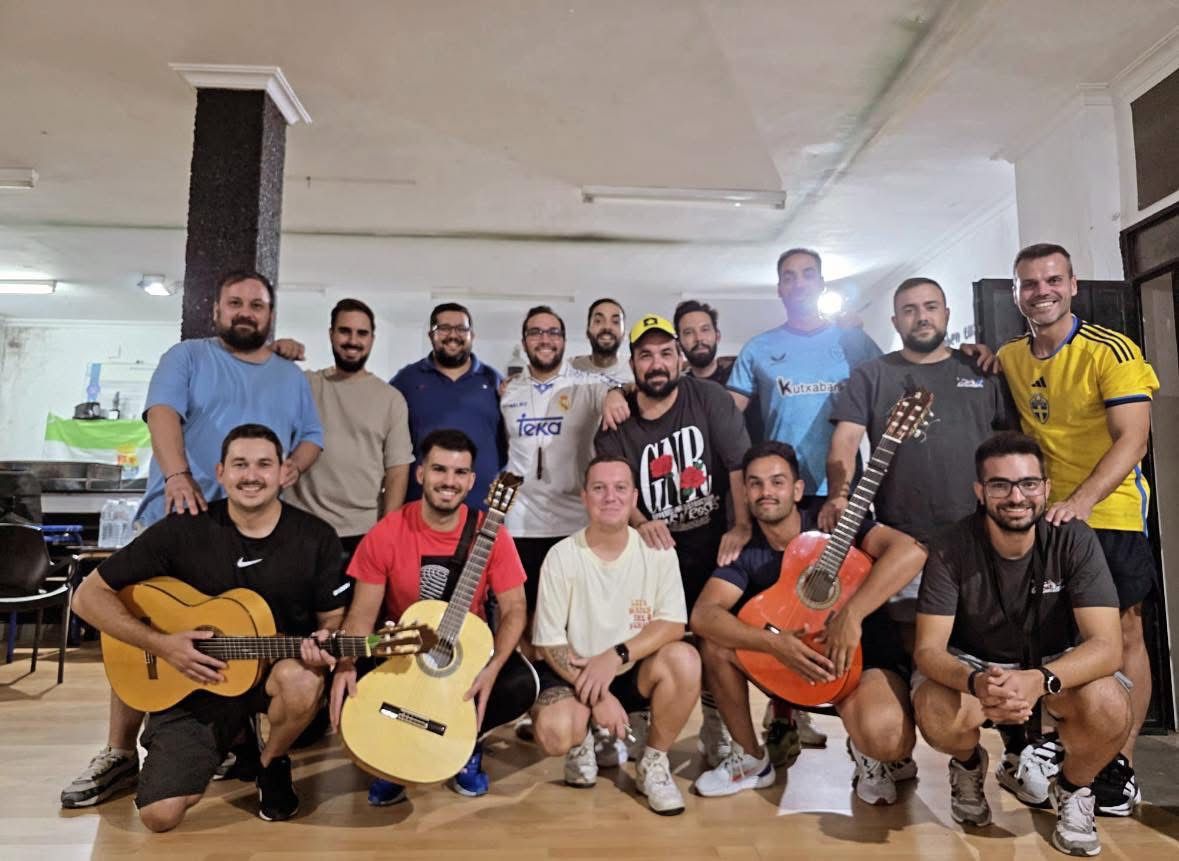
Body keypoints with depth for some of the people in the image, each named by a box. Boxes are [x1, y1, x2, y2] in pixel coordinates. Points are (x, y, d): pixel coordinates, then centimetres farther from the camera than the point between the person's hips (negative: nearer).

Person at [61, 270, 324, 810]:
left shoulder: (291, 377, 17)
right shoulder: (187, 357, 6)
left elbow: (312, 436, 17)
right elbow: (162, 412, -10)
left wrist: (295, 466, -7)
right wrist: (178, 475, -27)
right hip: (177, 516, -2)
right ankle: (119, 753, 9)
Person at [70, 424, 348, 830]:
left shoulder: (316, 537, -9)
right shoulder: (182, 531, -12)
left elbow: (333, 617, 0)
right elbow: (88, 596, -7)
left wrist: (323, 646, -24)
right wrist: (162, 645, -17)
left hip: (276, 669, 0)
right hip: (194, 679, 0)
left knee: (303, 683, -36)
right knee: (160, 814, -12)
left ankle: (272, 763, -1)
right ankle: (228, 739, 22)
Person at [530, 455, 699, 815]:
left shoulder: (657, 551, -8)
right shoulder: (561, 556, -12)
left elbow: (672, 625, -12)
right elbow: (550, 643, -10)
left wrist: (616, 655, -26)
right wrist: (597, 694, -19)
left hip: (637, 673, 2)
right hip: (575, 672, -1)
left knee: (684, 659, -29)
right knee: (555, 732, -31)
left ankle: (653, 763, -4)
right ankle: (582, 743, 11)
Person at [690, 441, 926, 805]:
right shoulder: (745, 553, -4)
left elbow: (911, 551, -30)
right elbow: (703, 615, -19)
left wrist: (850, 614, -37)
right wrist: (773, 643, -34)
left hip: (864, 658, -4)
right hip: (792, 661, 4)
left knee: (887, 738, -36)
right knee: (714, 641, -16)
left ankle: (868, 753, 5)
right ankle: (750, 758, 3)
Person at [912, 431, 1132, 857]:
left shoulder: (1074, 539, -20)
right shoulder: (951, 548, -22)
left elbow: (1107, 644, -26)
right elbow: (928, 648, -24)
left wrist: (1039, 679, -46)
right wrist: (975, 682, -47)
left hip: (1057, 663, 1)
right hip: (973, 663, -1)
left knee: (1110, 709, -32)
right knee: (936, 712, -33)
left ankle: (1073, 787, 4)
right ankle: (969, 766, 7)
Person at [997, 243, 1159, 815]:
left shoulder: (1111, 351, -10)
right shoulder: (1008, 359, 5)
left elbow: (1132, 439, -16)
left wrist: (1081, 500, -29)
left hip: (1108, 511, -4)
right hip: (1041, 515, 5)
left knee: (1123, 633, 1)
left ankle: (1120, 766, 11)